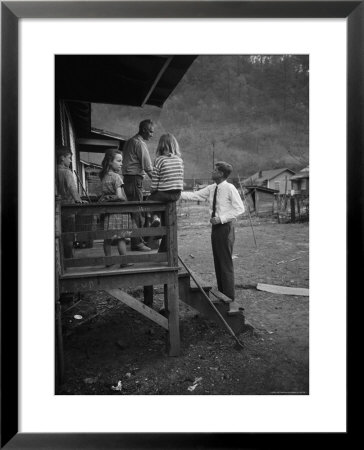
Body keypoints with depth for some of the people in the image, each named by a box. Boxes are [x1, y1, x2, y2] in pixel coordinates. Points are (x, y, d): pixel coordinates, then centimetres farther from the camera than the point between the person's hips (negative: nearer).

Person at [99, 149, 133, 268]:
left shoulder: (103, 176, 9)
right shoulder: (116, 177, -12)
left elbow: (104, 194, 8)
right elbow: (119, 196, -19)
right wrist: (126, 200, -3)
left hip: (107, 209, 6)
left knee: (108, 238, 11)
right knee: (121, 237, 1)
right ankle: (124, 261, 7)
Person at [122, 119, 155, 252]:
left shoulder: (130, 141, 19)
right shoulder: (140, 143, -11)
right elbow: (148, 166, -14)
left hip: (127, 179, 10)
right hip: (135, 179, -10)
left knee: (134, 210, 13)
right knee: (137, 211, -8)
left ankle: (138, 239, 20)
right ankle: (136, 243, -5)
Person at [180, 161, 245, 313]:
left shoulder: (230, 188, -9)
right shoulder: (211, 189, 10)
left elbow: (239, 208, -11)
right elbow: (194, 195, 9)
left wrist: (221, 218, -17)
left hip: (225, 227, -7)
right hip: (216, 227, 7)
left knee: (226, 264, -6)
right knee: (218, 263, 12)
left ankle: (231, 301, 3)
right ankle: (222, 296, 24)